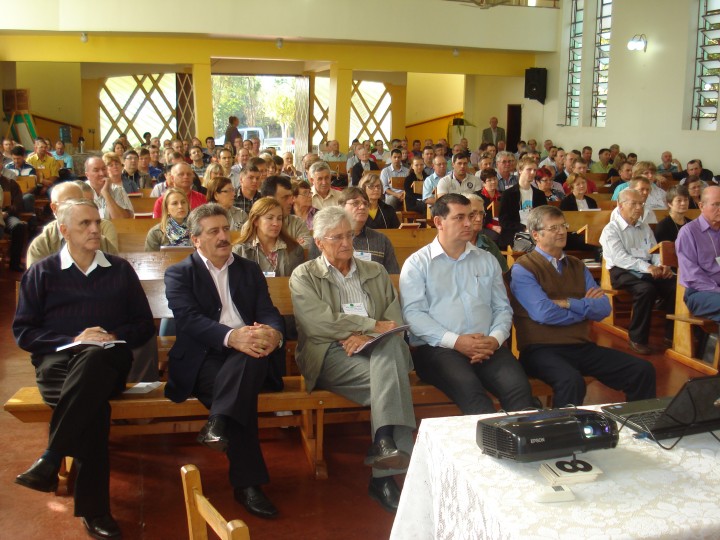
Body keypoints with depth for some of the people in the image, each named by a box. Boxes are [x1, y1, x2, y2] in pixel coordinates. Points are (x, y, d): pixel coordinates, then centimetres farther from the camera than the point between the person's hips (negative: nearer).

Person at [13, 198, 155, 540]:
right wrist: (72, 341, -7)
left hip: (107, 361, 1)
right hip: (57, 360, -1)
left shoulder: (120, 270, 18)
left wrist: (113, 336, -5)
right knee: (93, 402, -38)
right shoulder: (41, 273, 14)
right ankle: (92, 507, -34)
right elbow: (23, 331, 7)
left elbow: (145, 325, 16)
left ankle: (51, 459, -37)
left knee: (92, 360, -40)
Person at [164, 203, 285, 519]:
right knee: (243, 391, -33)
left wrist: (273, 333, -19)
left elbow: (269, 312, 9)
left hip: (248, 353, 3)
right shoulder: (179, 274, 11)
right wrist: (231, 336, -28)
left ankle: (219, 423, -46)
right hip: (203, 359, -3)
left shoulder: (250, 270, 23)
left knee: (253, 354, -35)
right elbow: (188, 319, -8)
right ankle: (247, 483, -31)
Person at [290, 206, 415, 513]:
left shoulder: (376, 272, 22)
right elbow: (318, 322, -7)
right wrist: (372, 324, -9)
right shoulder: (304, 276, 11)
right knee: (388, 380, -31)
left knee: (391, 344, -34)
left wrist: (366, 335, -11)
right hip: (329, 354, -3)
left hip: (377, 350, 3)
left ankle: (384, 442, -40)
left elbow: (395, 321, 10)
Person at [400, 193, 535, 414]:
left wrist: (495, 339, -5)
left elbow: (502, 308, 17)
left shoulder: (487, 260, 21)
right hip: (438, 348, -3)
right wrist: (455, 341, -14)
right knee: (469, 387, -35)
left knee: (518, 387, -28)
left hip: (488, 347, 3)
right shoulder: (417, 263, 8)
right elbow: (413, 313, -4)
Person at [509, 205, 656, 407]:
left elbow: (604, 308, 6)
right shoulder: (523, 269, -3)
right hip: (542, 349, -6)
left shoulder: (577, 266, 17)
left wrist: (569, 303, -10)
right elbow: (544, 314, -16)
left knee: (643, 371, -7)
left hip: (582, 346, 6)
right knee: (571, 381, -37)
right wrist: (585, 307, -1)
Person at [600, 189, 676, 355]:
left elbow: (655, 252, 16)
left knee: (674, 286, -22)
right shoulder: (611, 229, 0)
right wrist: (647, 267, -26)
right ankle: (637, 338, -23)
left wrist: (662, 266, -8)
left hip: (648, 271, 6)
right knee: (646, 289, -35)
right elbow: (620, 258, -14)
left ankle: (672, 334, -10)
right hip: (623, 272, -6)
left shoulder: (645, 227, 21)